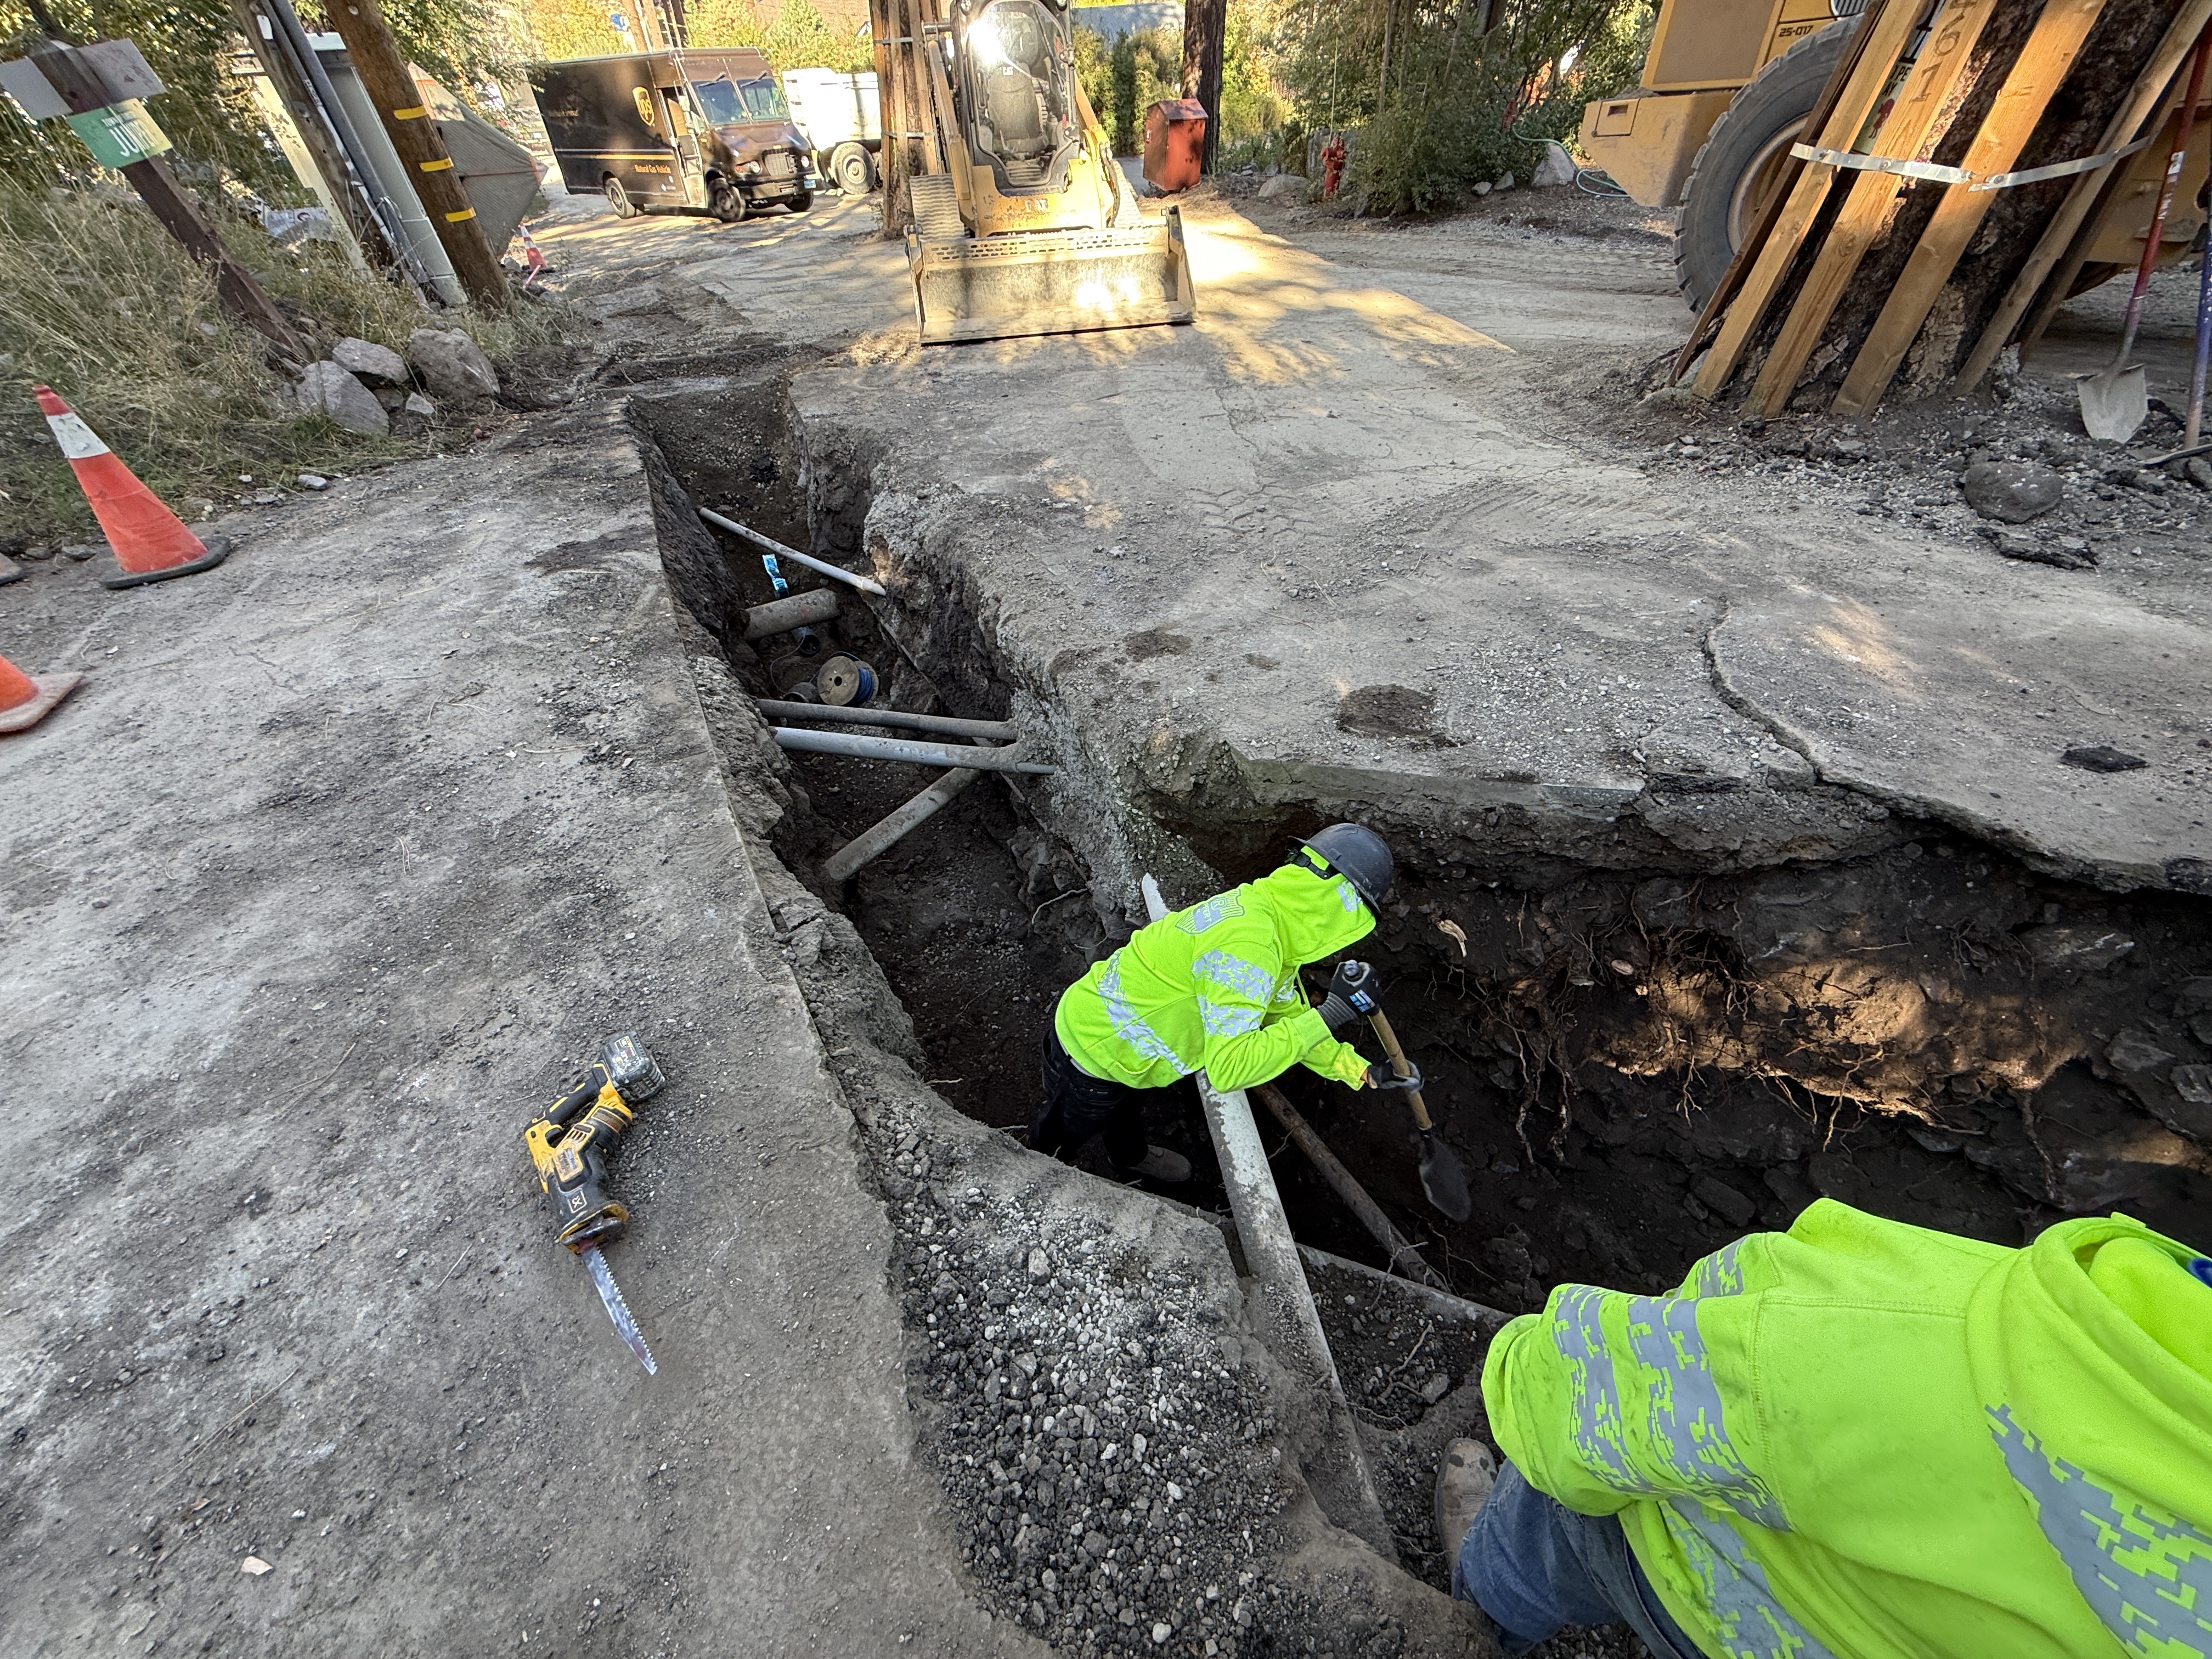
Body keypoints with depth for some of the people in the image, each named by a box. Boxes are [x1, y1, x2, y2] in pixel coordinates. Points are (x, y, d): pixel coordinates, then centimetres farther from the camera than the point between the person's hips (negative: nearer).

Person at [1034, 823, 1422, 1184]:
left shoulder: (1265, 910, -5)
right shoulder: (1247, 947, -36)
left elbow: (1286, 1014, 6)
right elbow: (1231, 1067, -39)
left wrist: (1363, 1072, 7)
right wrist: (1331, 1014, -34)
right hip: (1090, 1057, -8)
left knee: (1129, 1107, 38)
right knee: (1058, 1136, 24)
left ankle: (1131, 1157, 68)